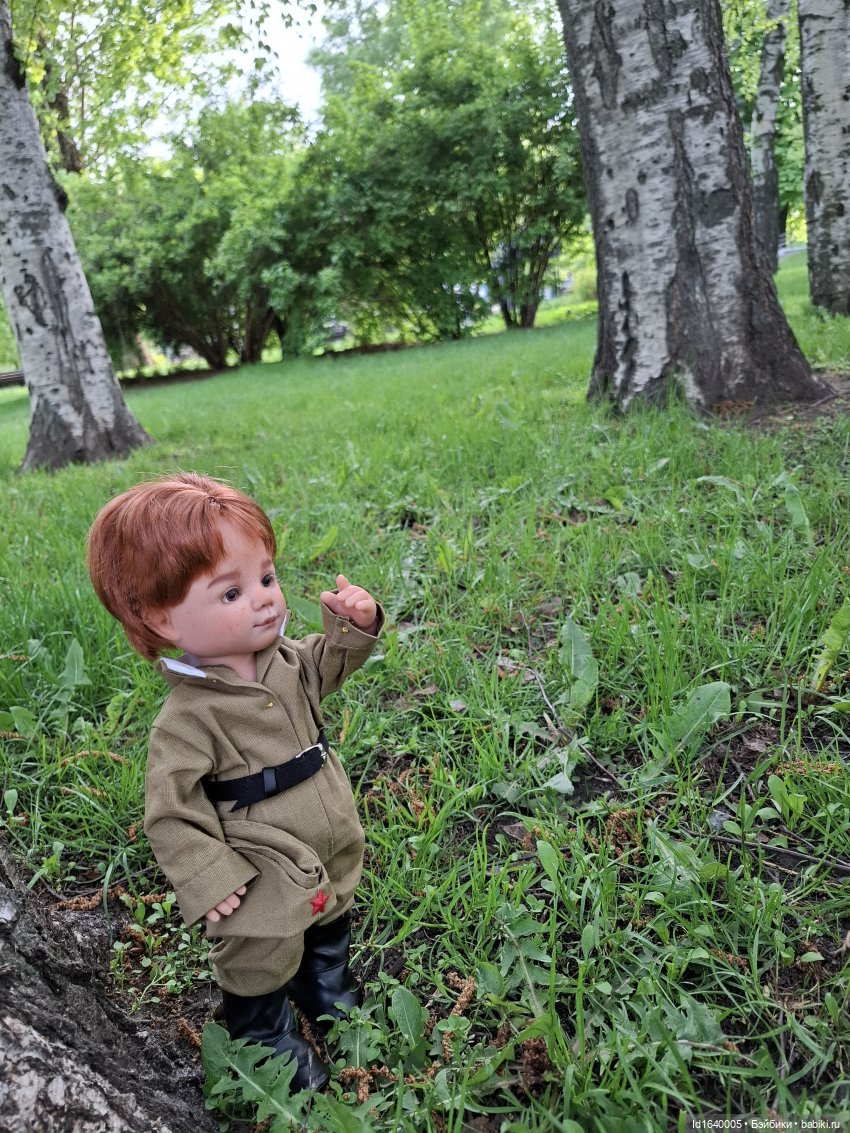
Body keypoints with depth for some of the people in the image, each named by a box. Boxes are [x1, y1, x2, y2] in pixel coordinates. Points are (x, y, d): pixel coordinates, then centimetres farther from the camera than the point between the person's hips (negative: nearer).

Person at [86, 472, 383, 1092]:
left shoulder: (282, 658, -10)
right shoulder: (189, 718, -30)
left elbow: (326, 664, 10)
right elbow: (171, 811, -23)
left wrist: (353, 624, -9)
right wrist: (208, 878, -24)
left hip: (331, 857, 7)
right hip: (266, 888, -7)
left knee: (331, 931, 32)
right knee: (262, 971, 15)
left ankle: (330, 993, 62)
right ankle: (274, 1043, 46)